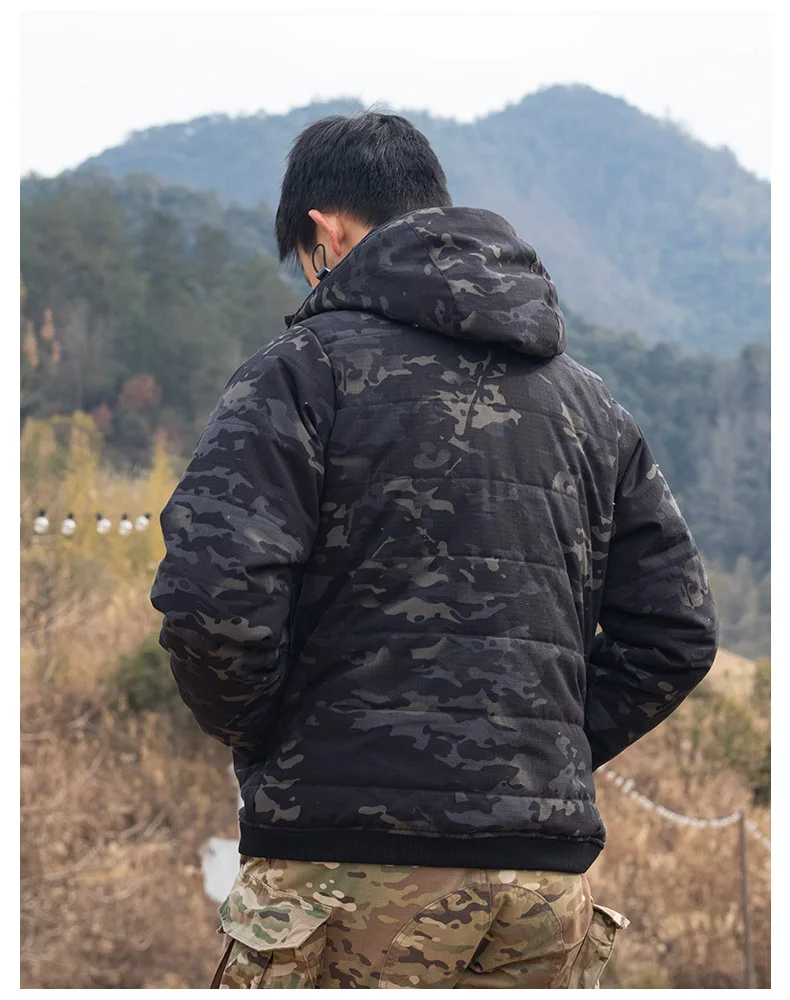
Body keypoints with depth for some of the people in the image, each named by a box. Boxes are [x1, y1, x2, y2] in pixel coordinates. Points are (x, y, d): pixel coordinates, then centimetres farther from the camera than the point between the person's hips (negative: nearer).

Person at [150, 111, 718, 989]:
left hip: (355, 853, -5)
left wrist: (253, 735, 2)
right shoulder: (587, 400, 16)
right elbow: (676, 629, 14)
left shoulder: (305, 366, -3)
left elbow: (214, 595, -15)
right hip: (549, 861, 6)